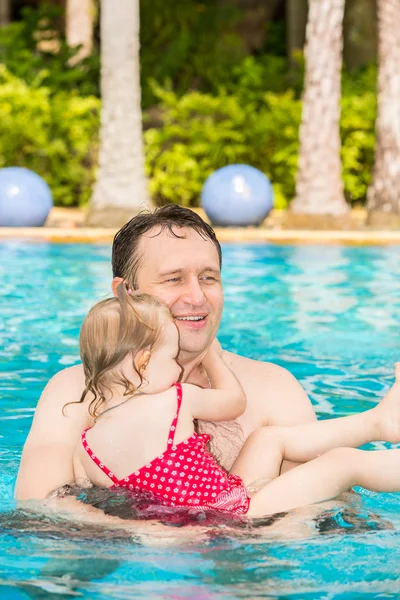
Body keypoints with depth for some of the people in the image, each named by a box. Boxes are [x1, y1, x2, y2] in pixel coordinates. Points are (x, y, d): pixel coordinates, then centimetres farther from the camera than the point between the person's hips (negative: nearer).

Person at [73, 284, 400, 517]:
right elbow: (235, 401, 5)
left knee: (270, 439, 21)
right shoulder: (176, 400, -15)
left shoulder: (85, 451, -3)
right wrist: (213, 358, 22)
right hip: (239, 512, -7)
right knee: (343, 463, 0)